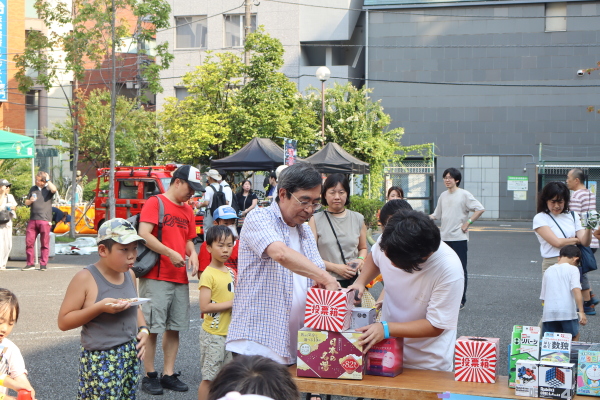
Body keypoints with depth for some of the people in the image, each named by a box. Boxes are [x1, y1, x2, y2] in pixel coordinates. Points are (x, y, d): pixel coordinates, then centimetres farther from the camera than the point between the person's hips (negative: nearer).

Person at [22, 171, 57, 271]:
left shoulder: (48, 189, 4)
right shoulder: (33, 189, 16)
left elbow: (54, 189, -22)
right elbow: (26, 202, 21)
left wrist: (48, 180, -7)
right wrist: (30, 201, -2)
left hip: (45, 220, -4)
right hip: (32, 219, 4)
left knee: (44, 243, 0)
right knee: (29, 241, 1)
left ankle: (43, 264, 7)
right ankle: (30, 263, 10)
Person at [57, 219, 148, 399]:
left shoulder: (129, 274, 6)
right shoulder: (85, 278, -14)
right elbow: (63, 322, -13)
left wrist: (143, 329, 2)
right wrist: (100, 307, -23)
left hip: (131, 356, 6)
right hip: (100, 359, -6)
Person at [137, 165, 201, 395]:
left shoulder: (187, 210, 16)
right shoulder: (155, 203, -6)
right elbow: (144, 234, -16)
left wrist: (192, 253, 2)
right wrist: (170, 253, -20)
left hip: (180, 278, 7)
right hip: (156, 277, -7)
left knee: (175, 328, 8)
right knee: (152, 328, -3)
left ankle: (168, 374, 15)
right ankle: (149, 376, 6)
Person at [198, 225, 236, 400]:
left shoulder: (231, 273, 10)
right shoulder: (208, 274, -14)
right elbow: (204, 307, -21)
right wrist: (231, 303, -17)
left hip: (230, 332, 8)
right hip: (213, 333, -7)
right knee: (209, 378, -1)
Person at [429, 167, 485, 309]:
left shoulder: (464, 194, -7)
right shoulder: (443, 196, 12)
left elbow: (480, 209, -12)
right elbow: (436, 215, 18)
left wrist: (468, 223, -14)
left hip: (459, 238, -6)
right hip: (444, 238, 6)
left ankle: (461, 300, 6)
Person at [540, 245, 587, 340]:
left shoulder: (548, 271, 15)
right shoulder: (572, 269, 1)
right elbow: (576, 290, -14)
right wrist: (581, 312, -15)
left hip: (549, 312, 3)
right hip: (567, 312, -3)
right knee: (574, 337, 20)